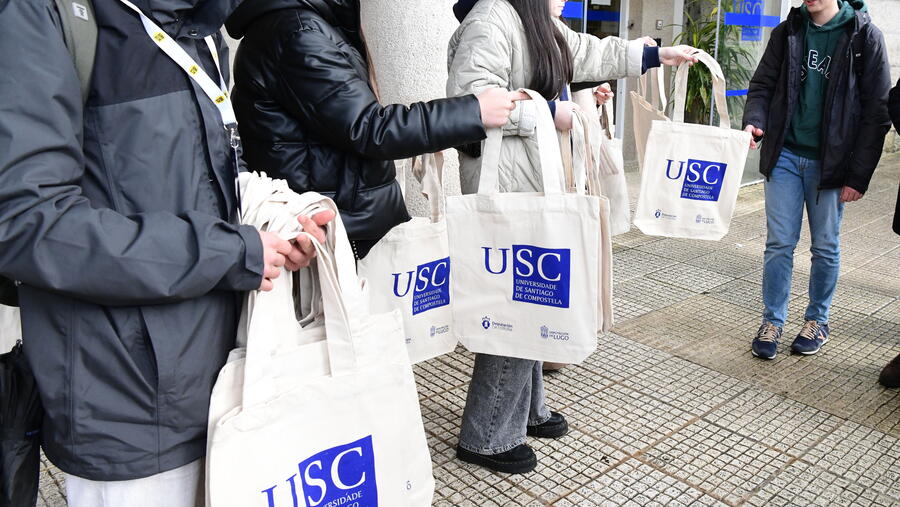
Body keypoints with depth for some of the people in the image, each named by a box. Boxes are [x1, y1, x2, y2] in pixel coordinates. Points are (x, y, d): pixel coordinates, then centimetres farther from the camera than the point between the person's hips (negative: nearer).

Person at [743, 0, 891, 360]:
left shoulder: (865, 36, -4)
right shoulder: (787, 32, 5)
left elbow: (876, 111, -5)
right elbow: (762, 84, 7)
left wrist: (859, 176, -9)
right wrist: (754, 122, -16)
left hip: (830, 163, -2)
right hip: (785, 156, 2)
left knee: (826, 247, 10)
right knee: (779, 243, 4)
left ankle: (817, 321, 27)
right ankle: (772, 322, 16)